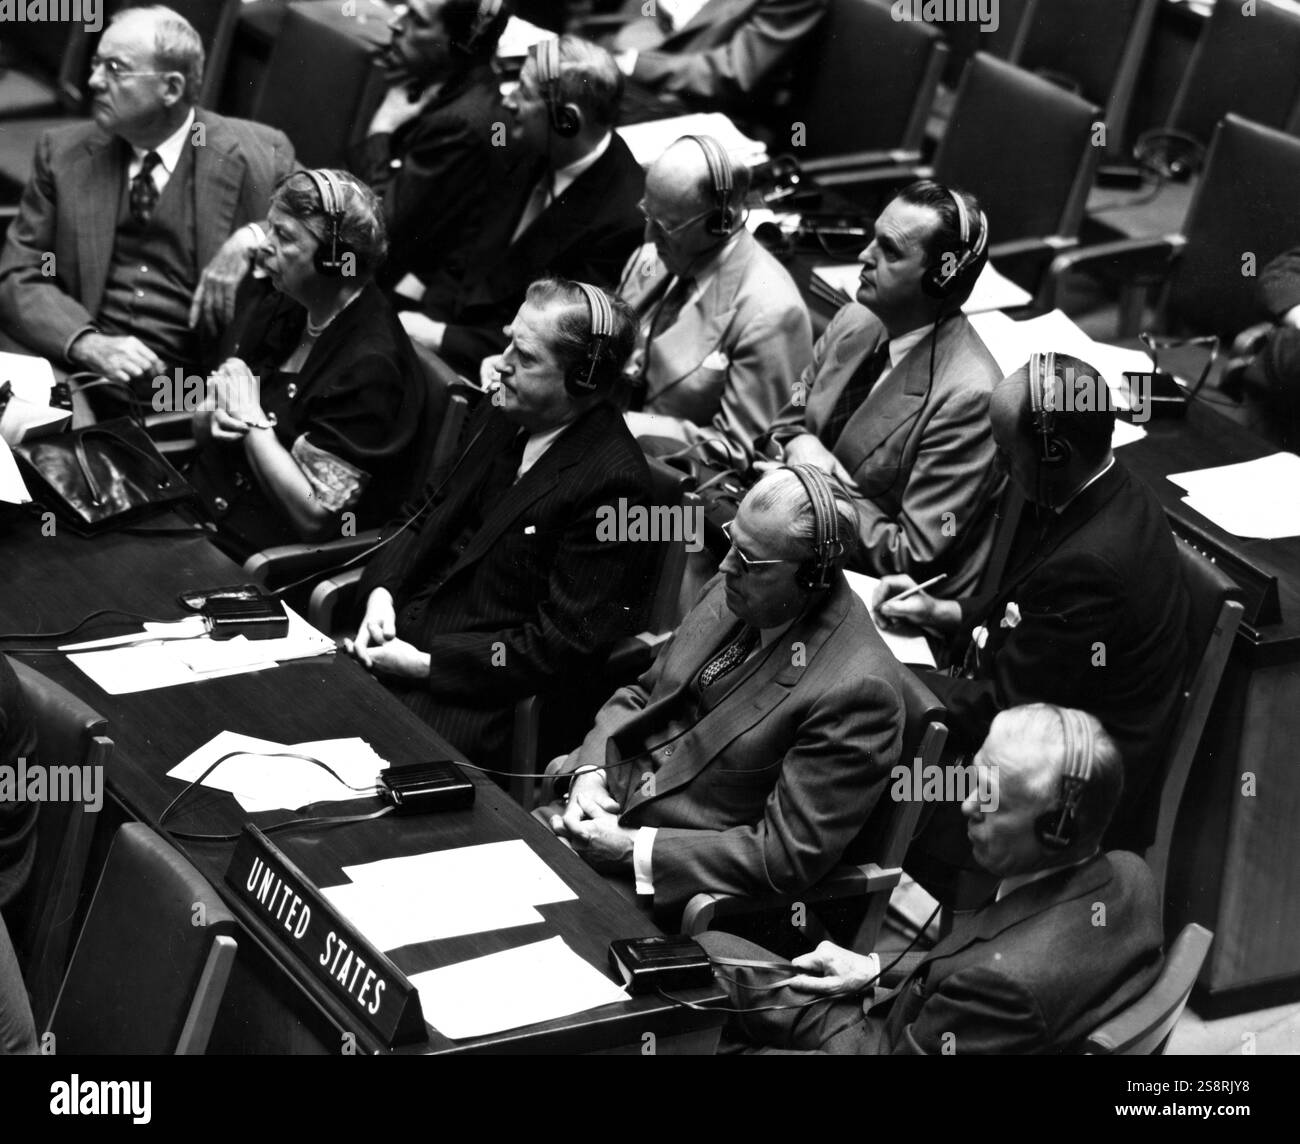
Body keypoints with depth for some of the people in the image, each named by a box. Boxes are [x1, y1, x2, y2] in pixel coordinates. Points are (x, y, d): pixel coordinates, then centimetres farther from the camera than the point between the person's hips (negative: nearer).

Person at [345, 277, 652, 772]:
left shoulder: (613, 482, -19)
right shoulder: (497, 416, 7)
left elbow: (563, 643, -19)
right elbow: (422, 513, 18)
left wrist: (423, 662, -18)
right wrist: (381, 591, -3)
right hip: (404, 635, 8)